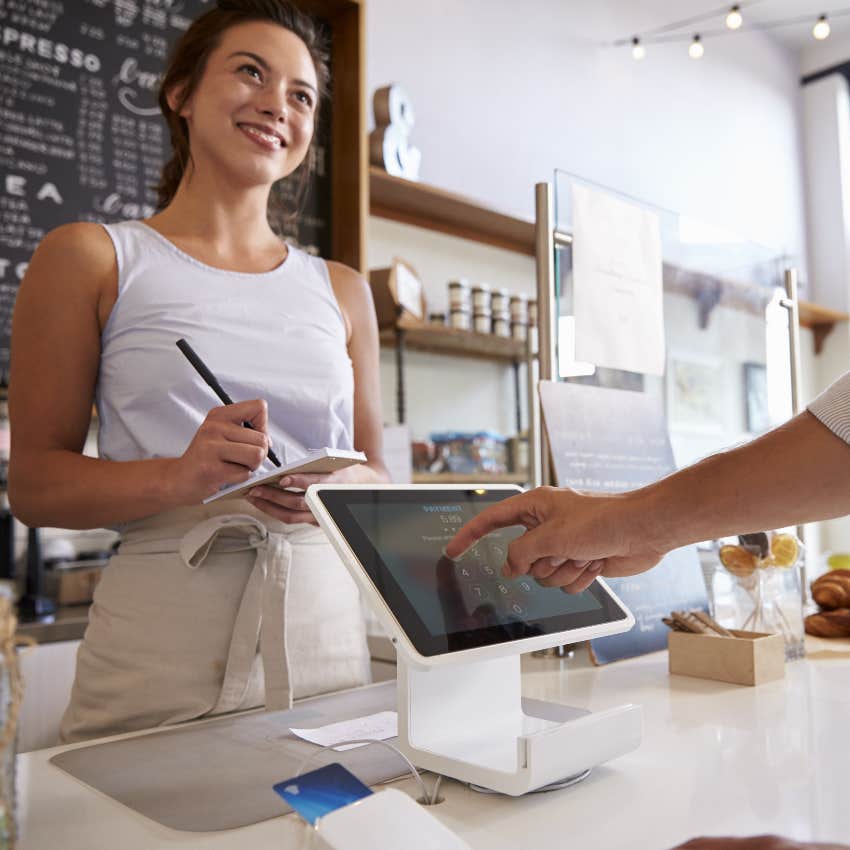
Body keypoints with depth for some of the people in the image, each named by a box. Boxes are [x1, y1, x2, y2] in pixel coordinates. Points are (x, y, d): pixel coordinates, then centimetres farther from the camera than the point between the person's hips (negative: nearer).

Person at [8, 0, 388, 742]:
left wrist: (334, 489, -9)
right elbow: (34, 484, 0)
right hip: (162, 636, -2)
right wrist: (180, 478, -18)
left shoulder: (342, 292, 13)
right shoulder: (89, 259, 3)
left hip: (325, 630, 3)